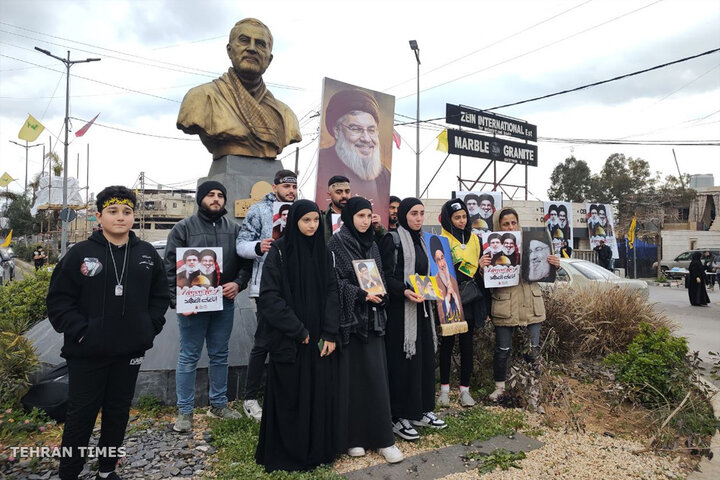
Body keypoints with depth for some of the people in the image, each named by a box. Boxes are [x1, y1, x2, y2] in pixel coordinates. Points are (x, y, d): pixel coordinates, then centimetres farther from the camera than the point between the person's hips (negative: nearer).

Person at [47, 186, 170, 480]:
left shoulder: (147, 254, 4)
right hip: (87, 353, -3)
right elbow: (59, 300, -6)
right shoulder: (80, 254, -6)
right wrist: (81, 331, -14)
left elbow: (160, 296, 11)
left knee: (118, 412, 15)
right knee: (81, 415, 8)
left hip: (130, 351, 3)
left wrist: (151, 327, 0)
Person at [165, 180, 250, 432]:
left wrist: (238, 283, -8)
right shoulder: (184, 227, -2)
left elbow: (244, 261, 11)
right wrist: (177, 300, -14)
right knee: (188, 358, 6)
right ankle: (185, 412, 18)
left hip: (224, 302, 4)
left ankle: (218, 404, 29)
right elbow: (171, 267, -5)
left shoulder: (234, 229, 8)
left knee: (219, 355, 15)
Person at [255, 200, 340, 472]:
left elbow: (332, 292, 3)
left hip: (320, 338, 4)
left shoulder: (322, 251, 7)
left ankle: (318, 449, 27)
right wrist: (298, 330, -14)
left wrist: (330, 334, -6)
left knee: (320, 394, 9)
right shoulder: (279, 251, -7)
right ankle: (286, 453, 23)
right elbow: (269, 297, -12)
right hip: (289, 340, -4)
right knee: (290, 396, 4)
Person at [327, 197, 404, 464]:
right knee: (350, 377, 2)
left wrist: (380, 295, -5)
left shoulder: (372, 245, 13)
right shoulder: (336, 243, -4)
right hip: (348, 317, -5)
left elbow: (380, 277, 15)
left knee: (376, 376, 3)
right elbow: (334, 281, -10)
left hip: (372, 317, 5)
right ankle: (352, 438, 15)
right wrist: (359, 294, -21)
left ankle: (382, 438, 9)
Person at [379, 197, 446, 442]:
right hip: (400, 310, -8)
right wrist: (405, 291, -28)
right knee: (403, 361, -3)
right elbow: (385, 276, -14)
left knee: (425, 358, 11)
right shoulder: (392, 239, -8)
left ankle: (421, 411, 24)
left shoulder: (421, 240, 15)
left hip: (422, 308, 8)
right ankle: (399, 417, 9)